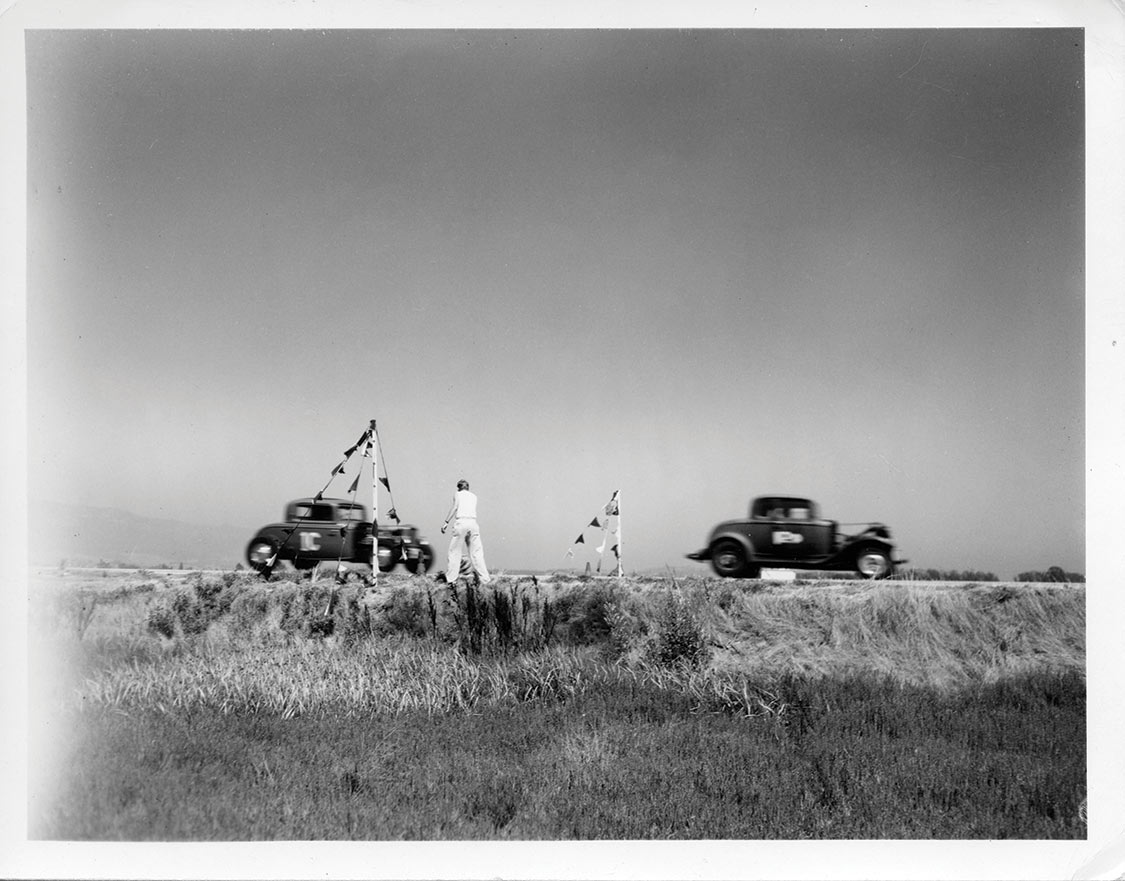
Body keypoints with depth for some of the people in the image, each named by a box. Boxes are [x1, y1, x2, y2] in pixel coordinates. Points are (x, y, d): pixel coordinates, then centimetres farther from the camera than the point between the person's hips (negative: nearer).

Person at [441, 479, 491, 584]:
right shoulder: (473, 496, 23)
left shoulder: (457, 494, 12)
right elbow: (472, 509, 18)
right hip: (473, 522, 3)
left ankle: (450, 579, -3)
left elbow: (455, 507, -3)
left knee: (455, 552, 1)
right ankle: (485, 579, -3)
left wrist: (446, 522, -7)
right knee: (476, 553, 3)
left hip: (461, 521, -3)